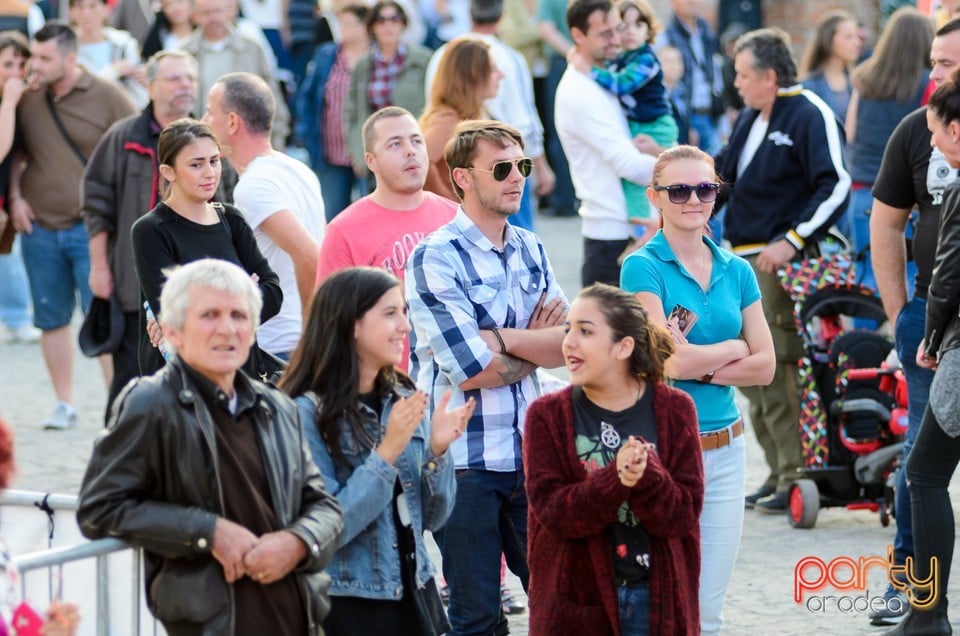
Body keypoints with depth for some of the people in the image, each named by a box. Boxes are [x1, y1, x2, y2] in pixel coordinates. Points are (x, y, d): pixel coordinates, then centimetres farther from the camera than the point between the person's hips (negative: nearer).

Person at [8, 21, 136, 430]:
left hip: (90, 227, -4)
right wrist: (15, 197, 6)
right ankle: (63, 404, 19)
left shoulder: (105, 97, -4)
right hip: (40, 227, 4)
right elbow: (14, 154, 19)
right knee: (52, 319, 9)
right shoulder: (27, 98, 5)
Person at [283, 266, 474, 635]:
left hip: (412, 598, 5)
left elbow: (432, 518, 6)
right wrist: (387, 452, -22)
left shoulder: (404, 400, 4)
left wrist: (437, 451, -9)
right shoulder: (307, 412, -13)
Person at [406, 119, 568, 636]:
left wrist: (500, 337, -14)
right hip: (464, 458, -6)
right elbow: (473, 371, -17)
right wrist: (537, 345, -2)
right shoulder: (436, 259, -11)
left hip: (528, 453, 6)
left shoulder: (529, 249, 10)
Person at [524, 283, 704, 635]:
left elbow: (683, 513, -6)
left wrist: (646, 476, -26)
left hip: (658, 597, 1)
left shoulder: (674, 409, 1)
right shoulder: (547, 415, 0)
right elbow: (551, 510, -12)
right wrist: (616, 479, -27)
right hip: (576, 602, 0)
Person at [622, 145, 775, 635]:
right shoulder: (644, 268, -6)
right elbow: (671, 360, -15)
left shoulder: (737, 271, 10)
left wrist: (697, 363, -9)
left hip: (725, 448, 5)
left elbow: (764, 367, 3)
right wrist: (732, 347, 0)